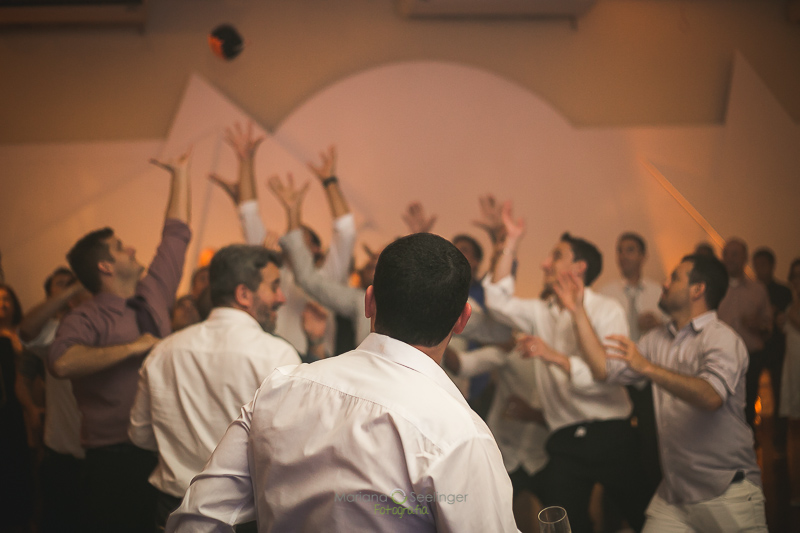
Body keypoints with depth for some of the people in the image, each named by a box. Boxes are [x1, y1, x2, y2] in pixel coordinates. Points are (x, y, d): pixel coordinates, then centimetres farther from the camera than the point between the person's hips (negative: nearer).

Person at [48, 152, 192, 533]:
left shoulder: (152, 295, 12)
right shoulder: (87, 320, -9)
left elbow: (176, 234, 22)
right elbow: (61, 362, -31)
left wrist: (180, 174, 27)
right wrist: (133, 346, -22)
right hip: (117, 457, -6)